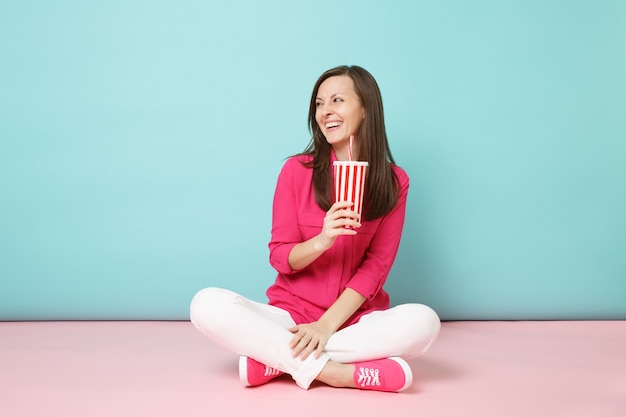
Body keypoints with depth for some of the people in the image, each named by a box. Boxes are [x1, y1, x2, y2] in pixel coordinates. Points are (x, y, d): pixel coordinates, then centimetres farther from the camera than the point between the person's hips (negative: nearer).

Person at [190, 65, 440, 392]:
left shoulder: (394, 182, 1)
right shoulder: (296, 170, 0)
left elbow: (376, 266, -4)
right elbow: (280, 258, -2)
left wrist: (327, 324, -17)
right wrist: (321, 241, -24)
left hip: (355, 318, 1)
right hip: (291, 314, 0)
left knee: (423, 321, -31)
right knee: (207, 304, -25)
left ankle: (273, 357, -22)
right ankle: (333, 372, -26)